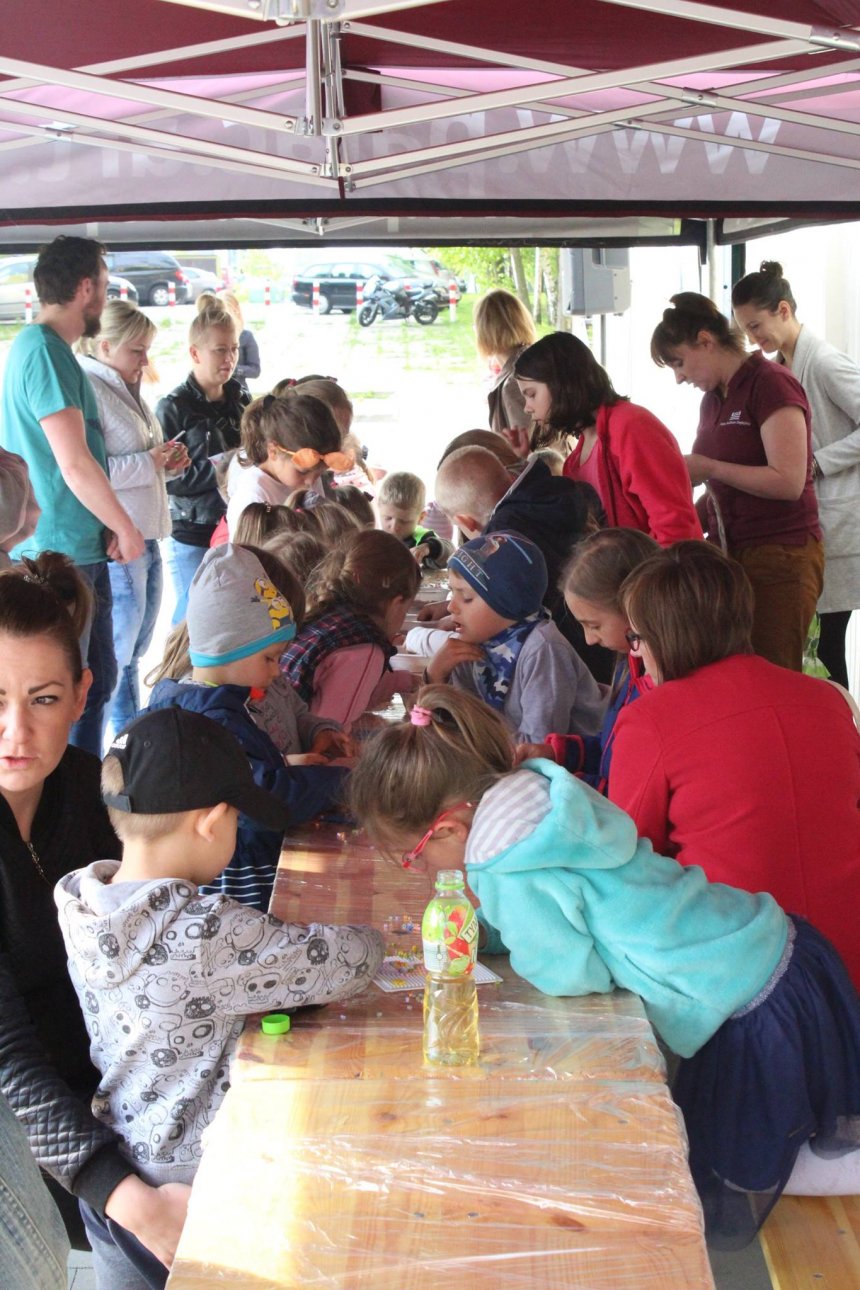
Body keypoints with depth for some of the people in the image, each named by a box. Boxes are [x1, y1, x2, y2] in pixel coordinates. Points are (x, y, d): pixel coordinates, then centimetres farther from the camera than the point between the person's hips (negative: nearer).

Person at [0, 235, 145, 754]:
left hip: (80, 551, 10)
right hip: (59, 555, -10)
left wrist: (111, 527, 10)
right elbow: (75, 465, -20)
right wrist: (127, 529, -9)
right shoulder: (45, 351, -17)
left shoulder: (46, 349, 15)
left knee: (98, 679, 18)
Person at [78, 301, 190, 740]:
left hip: (144, 538, 10)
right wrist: (147, 462, -19)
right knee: (114, 655, -5)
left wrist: (166, 462, 10)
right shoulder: (87, 390, -15)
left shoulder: (125, 389, 17)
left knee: (132, 651, 17)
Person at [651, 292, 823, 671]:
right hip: (729, 553, 7)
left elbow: (789, 481, -20)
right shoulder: (713, 397, 13)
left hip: (780, 558, -7)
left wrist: (708, 468, -15)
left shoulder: (771, 384, -10)